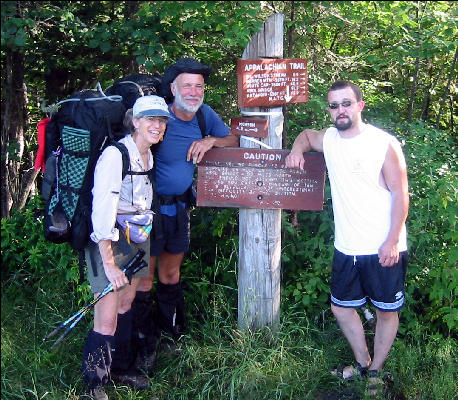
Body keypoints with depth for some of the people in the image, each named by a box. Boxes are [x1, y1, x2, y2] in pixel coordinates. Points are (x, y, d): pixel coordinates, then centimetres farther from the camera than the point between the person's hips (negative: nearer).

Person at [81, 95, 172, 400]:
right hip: (109, 241, -7)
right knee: (106, 322, -7)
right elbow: (102, 210, -22)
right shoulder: (115, 155, -19)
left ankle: (121, 368, 35)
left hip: (139, 238, 7)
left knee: (126, 307, 17)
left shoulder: (150, 157, 7)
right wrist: (109, 263, -23)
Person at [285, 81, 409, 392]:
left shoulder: (385, 144, -13)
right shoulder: (329, 139, 5)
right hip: (347, 249, 6)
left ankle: (376, 370, 29)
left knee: (387, 311, 8)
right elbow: (307, 134, 28)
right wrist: (297, 149, 4)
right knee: (342, 308, 16)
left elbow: (400, 195, -12)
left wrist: (392, 241, -17)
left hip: (384, 250, -6)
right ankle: (363, 364, 36)